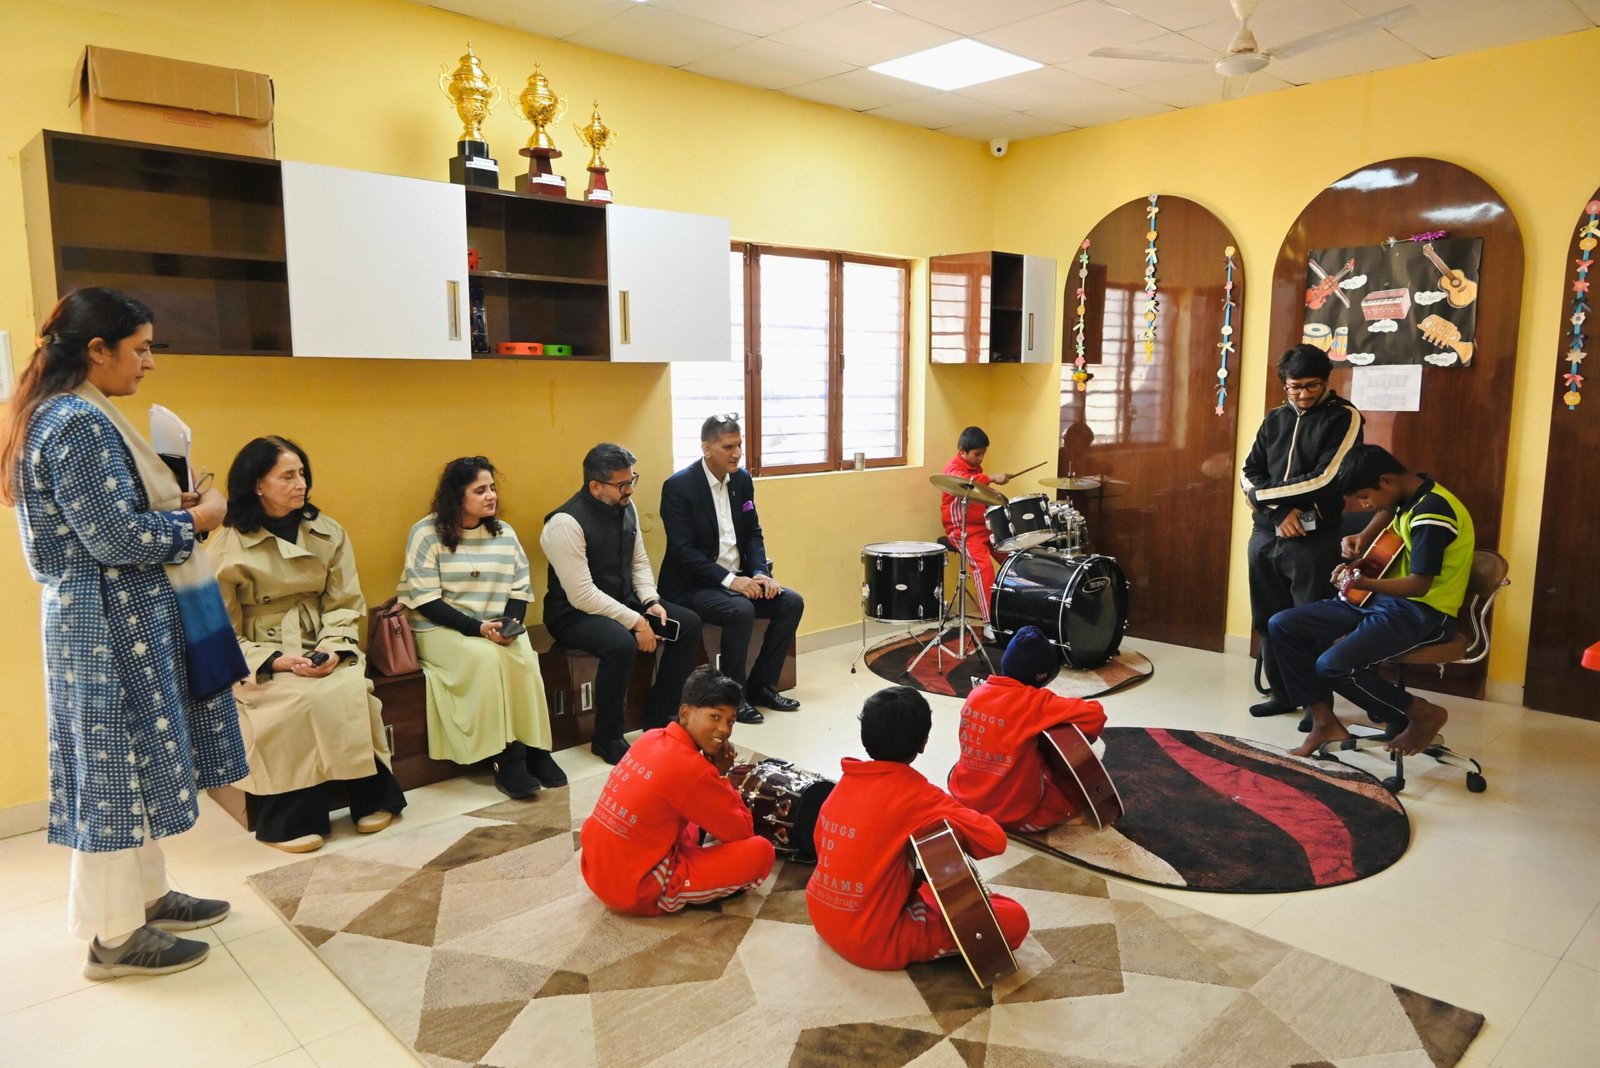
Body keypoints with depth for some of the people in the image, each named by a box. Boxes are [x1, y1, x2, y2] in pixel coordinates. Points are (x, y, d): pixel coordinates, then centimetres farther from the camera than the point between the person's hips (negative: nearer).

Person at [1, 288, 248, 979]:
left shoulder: (68, 415, 12)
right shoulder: (80, 423, -19)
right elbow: (116, 539, -22)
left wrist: (174, 506, 8)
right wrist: (197, 519, -10)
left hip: (120, 619, 10)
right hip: (110, 624, -10)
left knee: (134, 762, 18)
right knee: (116, 766, 0)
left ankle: (145, 894, 32)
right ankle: (114, 936, 14)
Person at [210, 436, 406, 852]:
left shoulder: (329, 533, 5)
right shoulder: (228, 545, -4)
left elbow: (345, 605, 5)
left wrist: (333, 648, -15)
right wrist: (275, 660, -19)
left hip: (321, 648, 3)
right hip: (258, 657, -3)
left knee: (351, 691, -28)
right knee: (302, 700, -32)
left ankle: (371, 797, -11)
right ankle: (291, 817, -17)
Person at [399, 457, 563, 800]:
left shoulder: (504, 532, 10)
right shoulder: (426, 533, -5)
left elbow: (521, 588, 8)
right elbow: (425, 600, -11)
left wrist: (510, 623, -14)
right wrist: (477, 628, -22)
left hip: (498, 629, 4)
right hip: (441, 629, -3)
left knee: (524, 659, -29)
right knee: (487, 658, -33)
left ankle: (535, 749, -19)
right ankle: (506, 759, -25)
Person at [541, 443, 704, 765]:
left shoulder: (626, 508, 1)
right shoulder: (566, 523, -23)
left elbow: (639, 563, 11)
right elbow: (582, 595, -26)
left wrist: (651, 602, -7)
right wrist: (635, 622, -25)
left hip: (624, 600, 8)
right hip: (575, 612, -8)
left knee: (688, 623, -6)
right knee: (621, 644, -36)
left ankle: (657, 720, 5)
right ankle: (607, 739, -14)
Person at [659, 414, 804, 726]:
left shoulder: (742, 479, 5)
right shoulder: (678, 486, -15)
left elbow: (753, 533, 10)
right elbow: (683, 550, -20)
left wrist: (760, 573, -9)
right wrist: (729, 580, -26)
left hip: (738, 578, 7)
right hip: (692, 585, -7)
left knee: (791, 602, -9)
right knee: (740, 610, -32)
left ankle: (760, 685, 4)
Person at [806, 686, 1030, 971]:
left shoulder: (847, 781, 1)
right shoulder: (916, 794, -21)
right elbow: (994, 840, -23)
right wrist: (953, 817, -2)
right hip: (875, 942, -8)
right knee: (1014, 918, -5)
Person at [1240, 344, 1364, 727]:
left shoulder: (1343, 417, -2)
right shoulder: (1275, 419, 12)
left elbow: (1326, 479, -13)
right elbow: (1248, 474, 6)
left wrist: (1265, 494, -9)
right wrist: (1281, 510, -11)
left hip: (1314, 539, -5)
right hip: (1266, 535, 5)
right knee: (1268, 620, 10)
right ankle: (1281, 693, 24)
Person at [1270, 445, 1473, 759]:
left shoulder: (1432, 511, -22)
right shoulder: (1409, 493, 7)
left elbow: (1419, 585, -25)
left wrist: (1362, 583, -37)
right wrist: (1364, 538, 14)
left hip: (1423, 612, -10)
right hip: (1382, 598, 10)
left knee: (1333, 665, -30)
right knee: (1282, 625, -2)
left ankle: (1424, 714, -4)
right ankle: (1325, 721, 2)